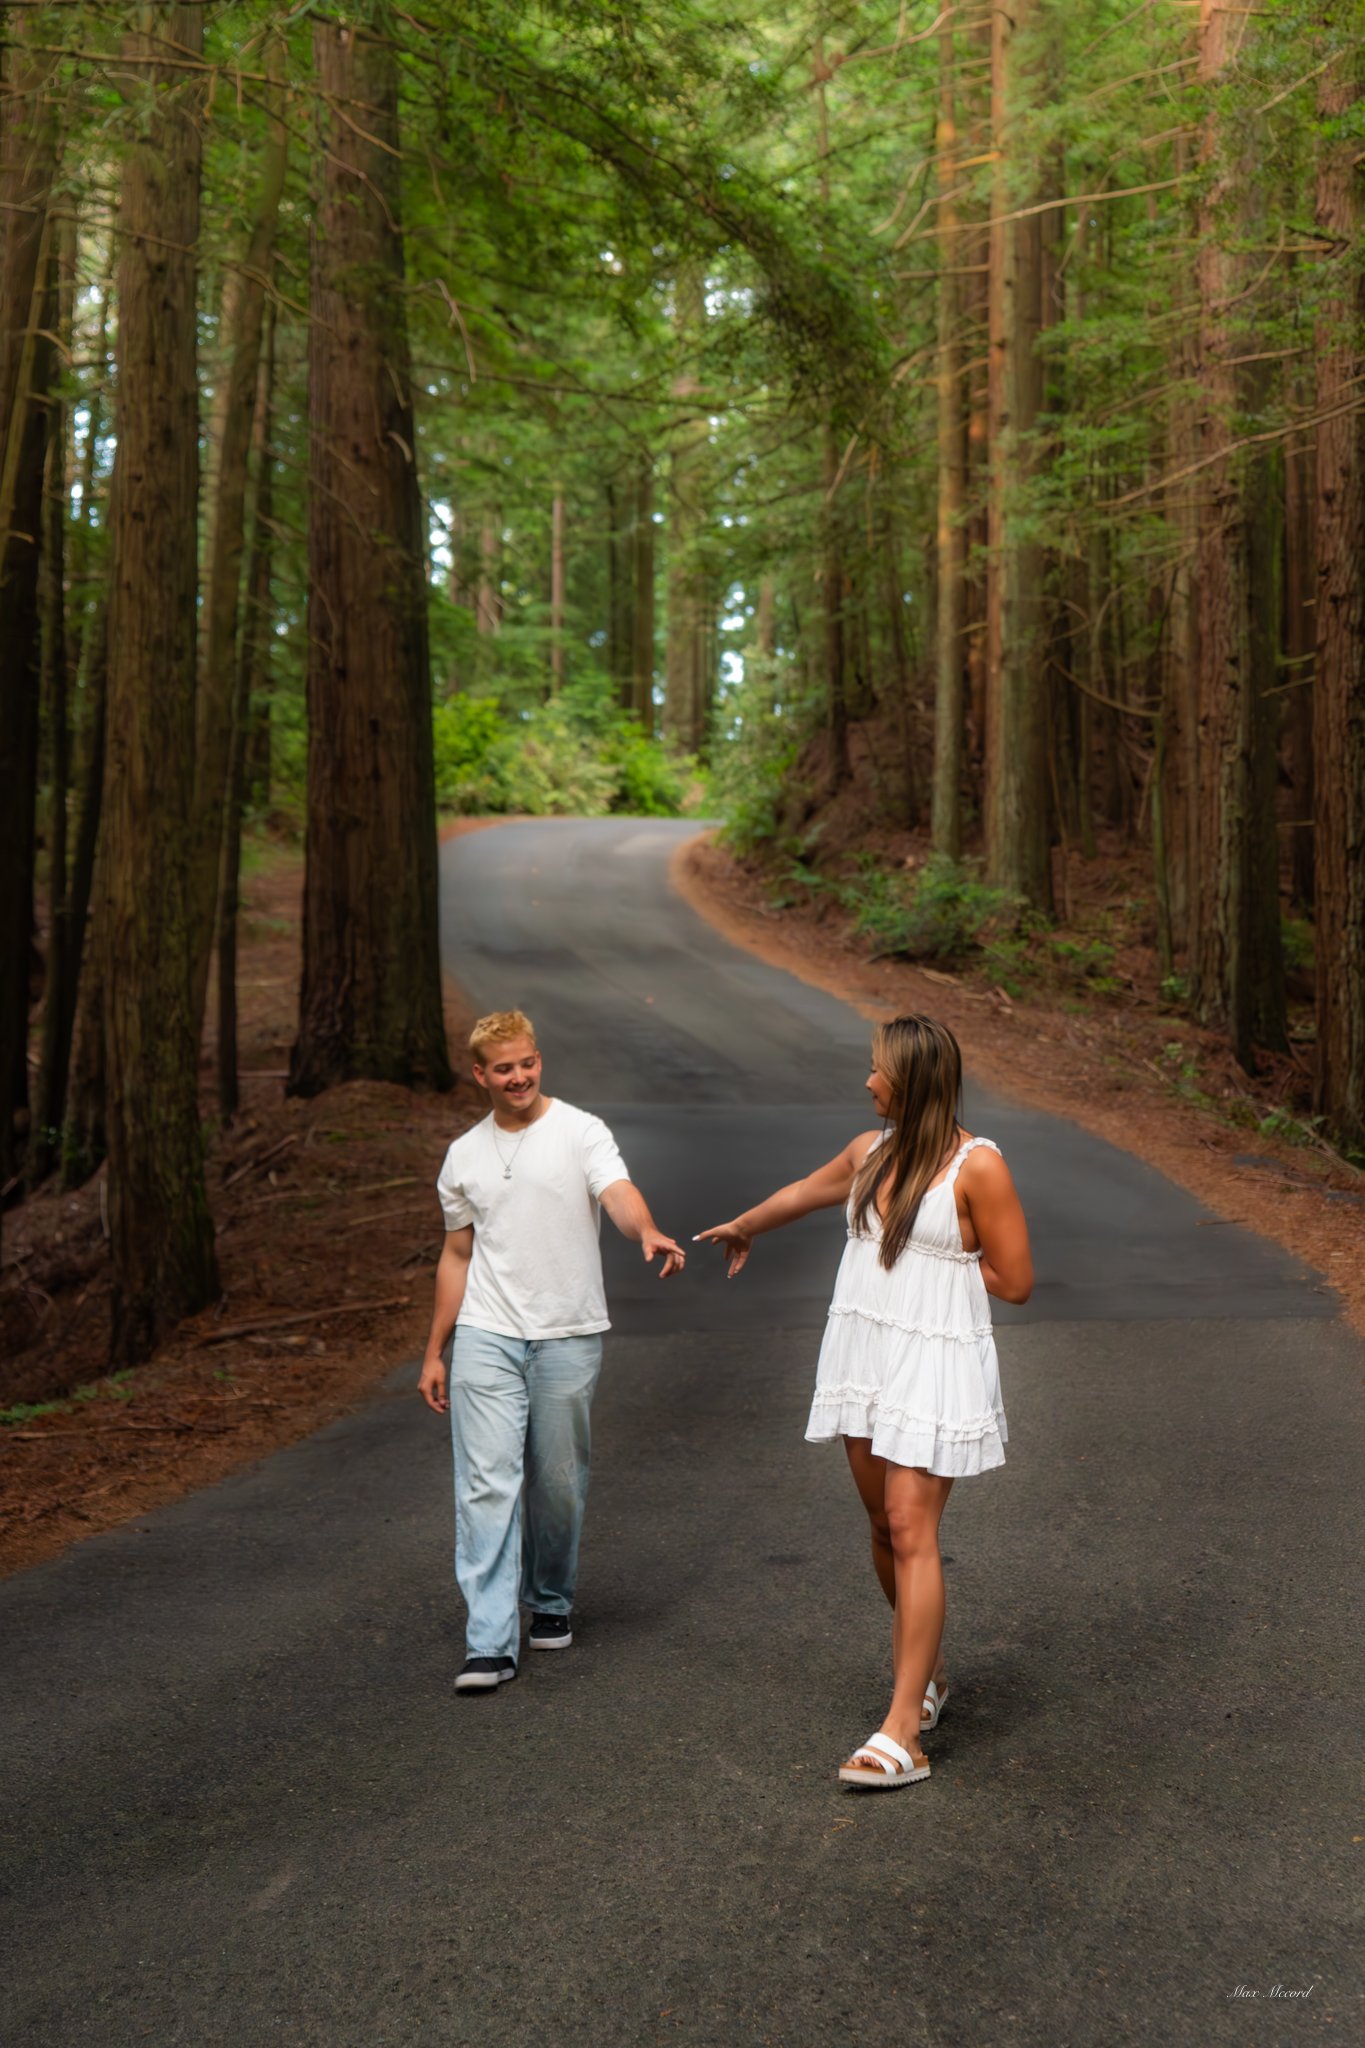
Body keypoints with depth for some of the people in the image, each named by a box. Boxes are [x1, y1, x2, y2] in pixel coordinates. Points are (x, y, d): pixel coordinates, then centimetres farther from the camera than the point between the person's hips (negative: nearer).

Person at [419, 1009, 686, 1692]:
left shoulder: (581, 1132, -1)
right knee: (487, 1483, -8)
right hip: (486, 1336, 2)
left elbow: (620, 1194, -19)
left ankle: (550, 1602, 31)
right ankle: (489, 1642, -9)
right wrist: (433, 1352, 16)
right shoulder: (464, 1156, 11)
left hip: (568, 1335, -2)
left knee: (558, 1482, 8)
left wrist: (648, 1234, -42)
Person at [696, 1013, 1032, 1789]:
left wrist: (936, 1257, -1)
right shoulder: (872, 1151, 9)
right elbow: (803, 1193, 29)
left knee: (912, 1530, -11)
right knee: (884, 1527, 13)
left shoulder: (978, 1165, -11)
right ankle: (927, 1672, 34)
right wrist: (743, 1228, 46)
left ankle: (903, 1735, -11)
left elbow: (1015, 1280, -10)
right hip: (863, 1353, 7)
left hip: (935, 1365, -6)